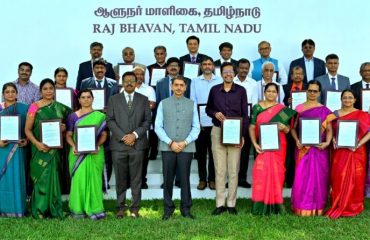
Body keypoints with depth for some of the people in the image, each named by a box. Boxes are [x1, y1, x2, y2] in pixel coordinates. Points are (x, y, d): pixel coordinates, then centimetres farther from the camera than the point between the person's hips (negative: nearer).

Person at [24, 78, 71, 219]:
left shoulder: (60, 107, 8)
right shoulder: (34, 107, -3)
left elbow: (65, 124, 20)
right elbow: (27, 129, -6)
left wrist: (64, 128, -4)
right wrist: (37, 143, -21)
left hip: (55, 148, 3)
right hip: (40, 149, -3)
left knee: (52, 177, 6)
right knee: (42, 177, -1)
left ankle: (53, 209, 16)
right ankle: (40, 210, 10)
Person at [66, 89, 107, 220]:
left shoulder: (100, 116, 5)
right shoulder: (73, 116, 6)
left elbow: (103, 134, 3)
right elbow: (69, 135, 5)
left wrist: (98, 145, -15)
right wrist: (73, 146, -13)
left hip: (95, 153, 0)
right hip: (78, 153, 0)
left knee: (94, 179, 0)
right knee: (78, 179, 0)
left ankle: (94, 209, 7)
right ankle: (78, 209, 8)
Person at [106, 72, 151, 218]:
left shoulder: (143, 99, 10)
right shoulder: (114, 99, 9)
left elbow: (147, 120, 3)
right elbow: (110, 120, 1)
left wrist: (135, 134, -10)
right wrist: (122, 137, -9)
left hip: (138, 144, 0)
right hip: (119, 144, 0)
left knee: (136, 178, 2)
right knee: (120, 179, 4)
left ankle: (135, 207, 9)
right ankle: (121, 207, 14)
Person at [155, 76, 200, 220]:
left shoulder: (192, 104, 7)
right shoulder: (163, 104, 6)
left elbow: (196, 127, 3)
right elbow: (158, 127, 1)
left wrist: (185, 142, -10)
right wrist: (170, 143, -9)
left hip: (186, 148, 0)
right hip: (167, 147, 0)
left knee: (185, 178, 3)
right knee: (168, 179, 5)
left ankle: (186, 209, 13)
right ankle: (168, 209, 15)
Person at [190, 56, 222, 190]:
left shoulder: (220, 81, 6)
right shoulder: (195, 81, 7)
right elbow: (193, 102, 2)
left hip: (215, 123, 0)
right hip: (200, 123, 0)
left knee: (214, 152, 4)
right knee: (201, 152, 4)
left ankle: (212, 179, 14)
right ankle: (202, 179, 13)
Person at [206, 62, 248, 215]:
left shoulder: (241, 90, 3)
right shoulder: (214, 90, 7)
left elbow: (245, 114, 3)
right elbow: (208, 109, 16)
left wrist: (243, 135, -5)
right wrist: (215, 113, -7)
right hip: (217, 132, 1)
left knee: (233, 170, 1)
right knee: (219, 170, 2)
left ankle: (231, 204, 8)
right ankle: (220, 204, 7)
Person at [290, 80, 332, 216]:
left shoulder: (324, 110, 5)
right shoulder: (299, 108, 6)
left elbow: (329, 129, 4)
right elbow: (293, 128, 6)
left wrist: (327, 142, -13)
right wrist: (297, 140, -10)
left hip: (319, 149, 0)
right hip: (303, 149, 0)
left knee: (318, 177, 3)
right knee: (301, 177, -1)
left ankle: (317, 207, 14)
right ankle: (302, 207, 10)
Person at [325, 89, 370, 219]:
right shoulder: (335, 114, 7)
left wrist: (359, 144, -16)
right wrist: (333, 140, -7)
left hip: (356, 152, -2)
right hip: (339, 152, 2)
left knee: (355, 179, 2)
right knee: (338, 179, 0)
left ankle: (353, 207, 14)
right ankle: (338, 206, 12)